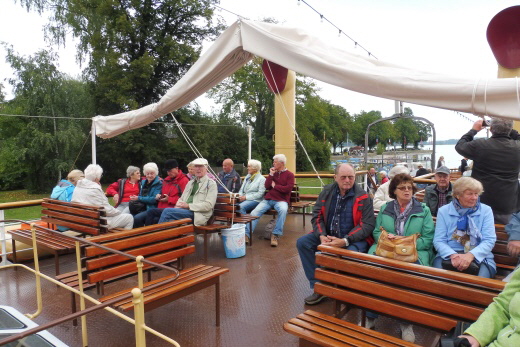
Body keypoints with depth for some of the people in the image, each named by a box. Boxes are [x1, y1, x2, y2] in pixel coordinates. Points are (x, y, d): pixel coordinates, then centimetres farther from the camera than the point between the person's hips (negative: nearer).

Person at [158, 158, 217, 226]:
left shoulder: (211, 183, 3)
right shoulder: (190, 183, 27)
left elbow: (208, 205, -9)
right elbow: (182, 198, 25)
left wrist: (188, 206, -15)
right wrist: (178, 205, 0)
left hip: (197, 214, -6)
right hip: (184, 211, 6)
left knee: (167, 211, -22)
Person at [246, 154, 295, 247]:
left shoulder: (289, 175, 4)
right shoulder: (273, 172, 17)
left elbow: (288, 189, -11)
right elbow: (267, 186, 7)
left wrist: (275, 186, -3)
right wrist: (271, 174, 0)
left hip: (281, 200, -4)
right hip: (268, 199, 4)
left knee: (283, 210, -37)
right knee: (255, 211, -19)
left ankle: (276, 235, -27)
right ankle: (247, 233, -22)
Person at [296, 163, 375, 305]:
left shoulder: (363, 197, -11)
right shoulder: (327, 191, 2)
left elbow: (368, 225, -14)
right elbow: (317, 216, 2)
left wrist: (345, 241, -25)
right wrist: (322, 236, -16)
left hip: (354, 238, -4)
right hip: (328, 235, 5)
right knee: (302, 242, -12)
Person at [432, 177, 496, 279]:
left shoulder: (486, 210, 7)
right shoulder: (444, 211, 5)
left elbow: (489, 240, -3)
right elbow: (438, 240, -1)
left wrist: (471, 255, -20)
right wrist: (452, 255, -21)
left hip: (479, 257, 0)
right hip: (448, 254, 0)